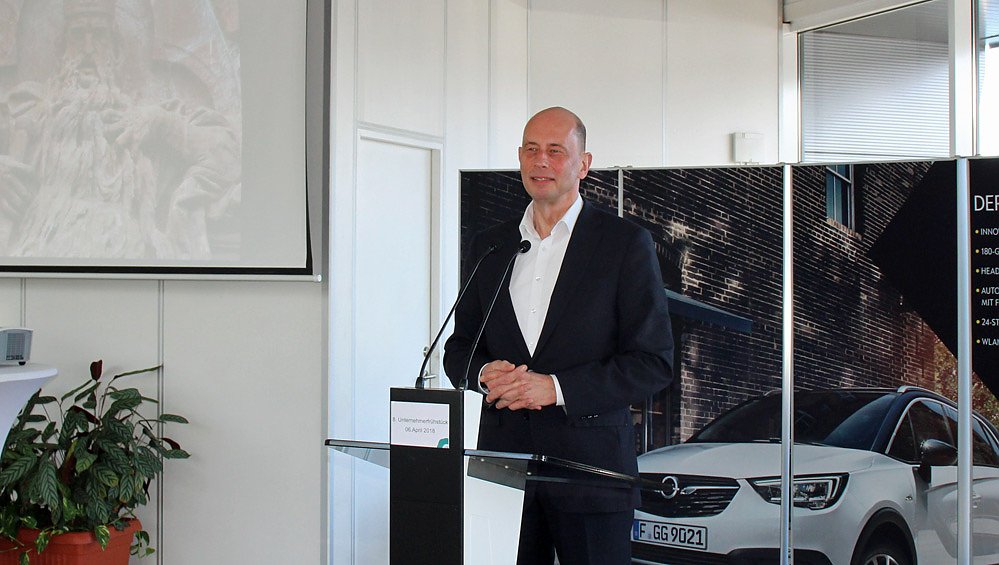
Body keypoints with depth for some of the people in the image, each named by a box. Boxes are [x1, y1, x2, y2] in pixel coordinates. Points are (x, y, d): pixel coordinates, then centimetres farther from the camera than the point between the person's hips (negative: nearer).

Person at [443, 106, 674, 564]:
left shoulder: (625, 243, -1)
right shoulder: (489, 247, 13)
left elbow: (654, 362, -6)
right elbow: (458, 349, 18)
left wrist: (555, 387, -15)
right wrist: (484, 372, -6)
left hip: (590, 464, -3)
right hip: (504, 457, 3)